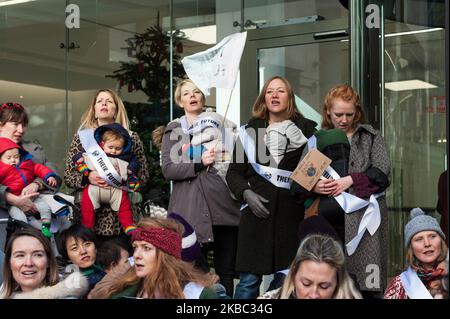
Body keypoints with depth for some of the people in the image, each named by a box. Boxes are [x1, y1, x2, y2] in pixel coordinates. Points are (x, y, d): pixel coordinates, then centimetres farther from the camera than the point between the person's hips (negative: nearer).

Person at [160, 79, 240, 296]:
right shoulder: (173, 130, 12)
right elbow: (167, 169, -1)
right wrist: (199, 163, -13)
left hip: (224, 207, 2)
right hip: (191, 211, -2)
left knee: (226, 271, 3)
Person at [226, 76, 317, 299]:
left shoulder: (306, 130, 8)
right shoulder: (250, 131, 12)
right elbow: (234, 172, 13)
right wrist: (246, 193, -5)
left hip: (292, 214, 0)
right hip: (258, 212, 1)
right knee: (249, 280, 0)